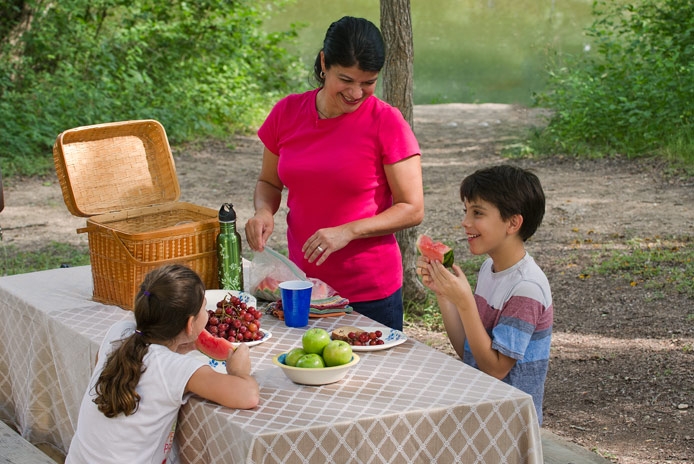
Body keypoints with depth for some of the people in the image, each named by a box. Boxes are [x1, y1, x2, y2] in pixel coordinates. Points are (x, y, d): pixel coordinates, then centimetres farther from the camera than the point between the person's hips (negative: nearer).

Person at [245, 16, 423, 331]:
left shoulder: (387, 123, -11)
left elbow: (412, 210, -11)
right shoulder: (287, 113, 0)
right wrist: (264, 212, -8)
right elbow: (269, 182, 14)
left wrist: (347, 231, -22)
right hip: (302, 285, 3)